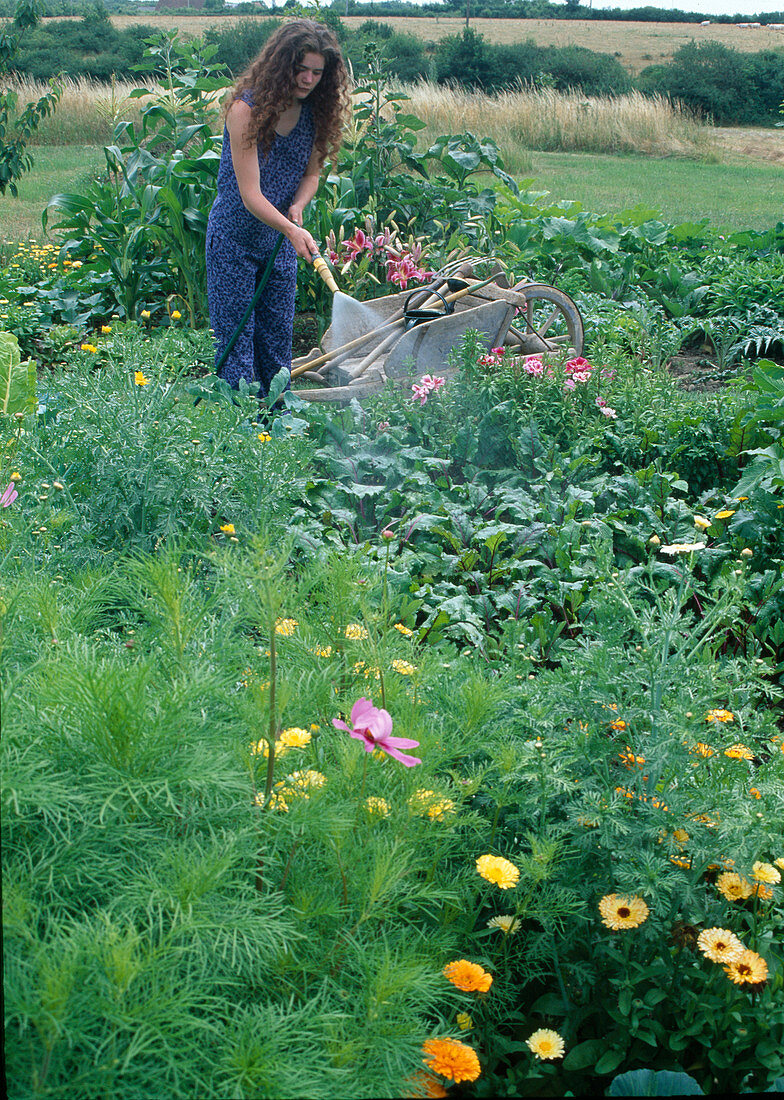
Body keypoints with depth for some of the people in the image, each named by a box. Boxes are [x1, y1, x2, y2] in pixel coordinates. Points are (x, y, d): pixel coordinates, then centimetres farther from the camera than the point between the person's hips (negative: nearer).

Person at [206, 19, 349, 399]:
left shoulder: (315, 111, -4)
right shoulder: (248, 108, -21)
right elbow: (250, 194, -25)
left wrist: (297, 207, -13)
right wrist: (291, 230, -40)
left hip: (280, 240, 5)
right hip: (235, 239, -5)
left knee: (278, 340, 10)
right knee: (235, 340, -1)